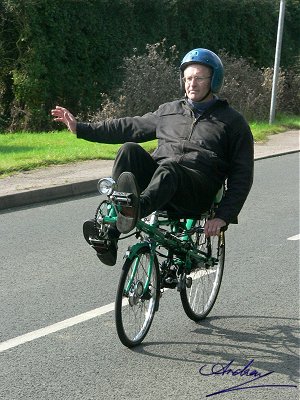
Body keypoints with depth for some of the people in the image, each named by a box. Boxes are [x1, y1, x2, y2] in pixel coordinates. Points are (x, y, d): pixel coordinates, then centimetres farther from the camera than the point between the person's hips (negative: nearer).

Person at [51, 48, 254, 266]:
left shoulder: (233, 122, 9)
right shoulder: (170, 111, 23)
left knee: (169, 168, -36)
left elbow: (242, 175, 4)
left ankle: (137, 209, -69)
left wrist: (223, 217, -9)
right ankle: (109, 237, -34)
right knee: (129, 150, -24)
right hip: (157, 182, 4)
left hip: (196, 195, -4)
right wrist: (80, 128, 17)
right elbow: (131, 127, 23)